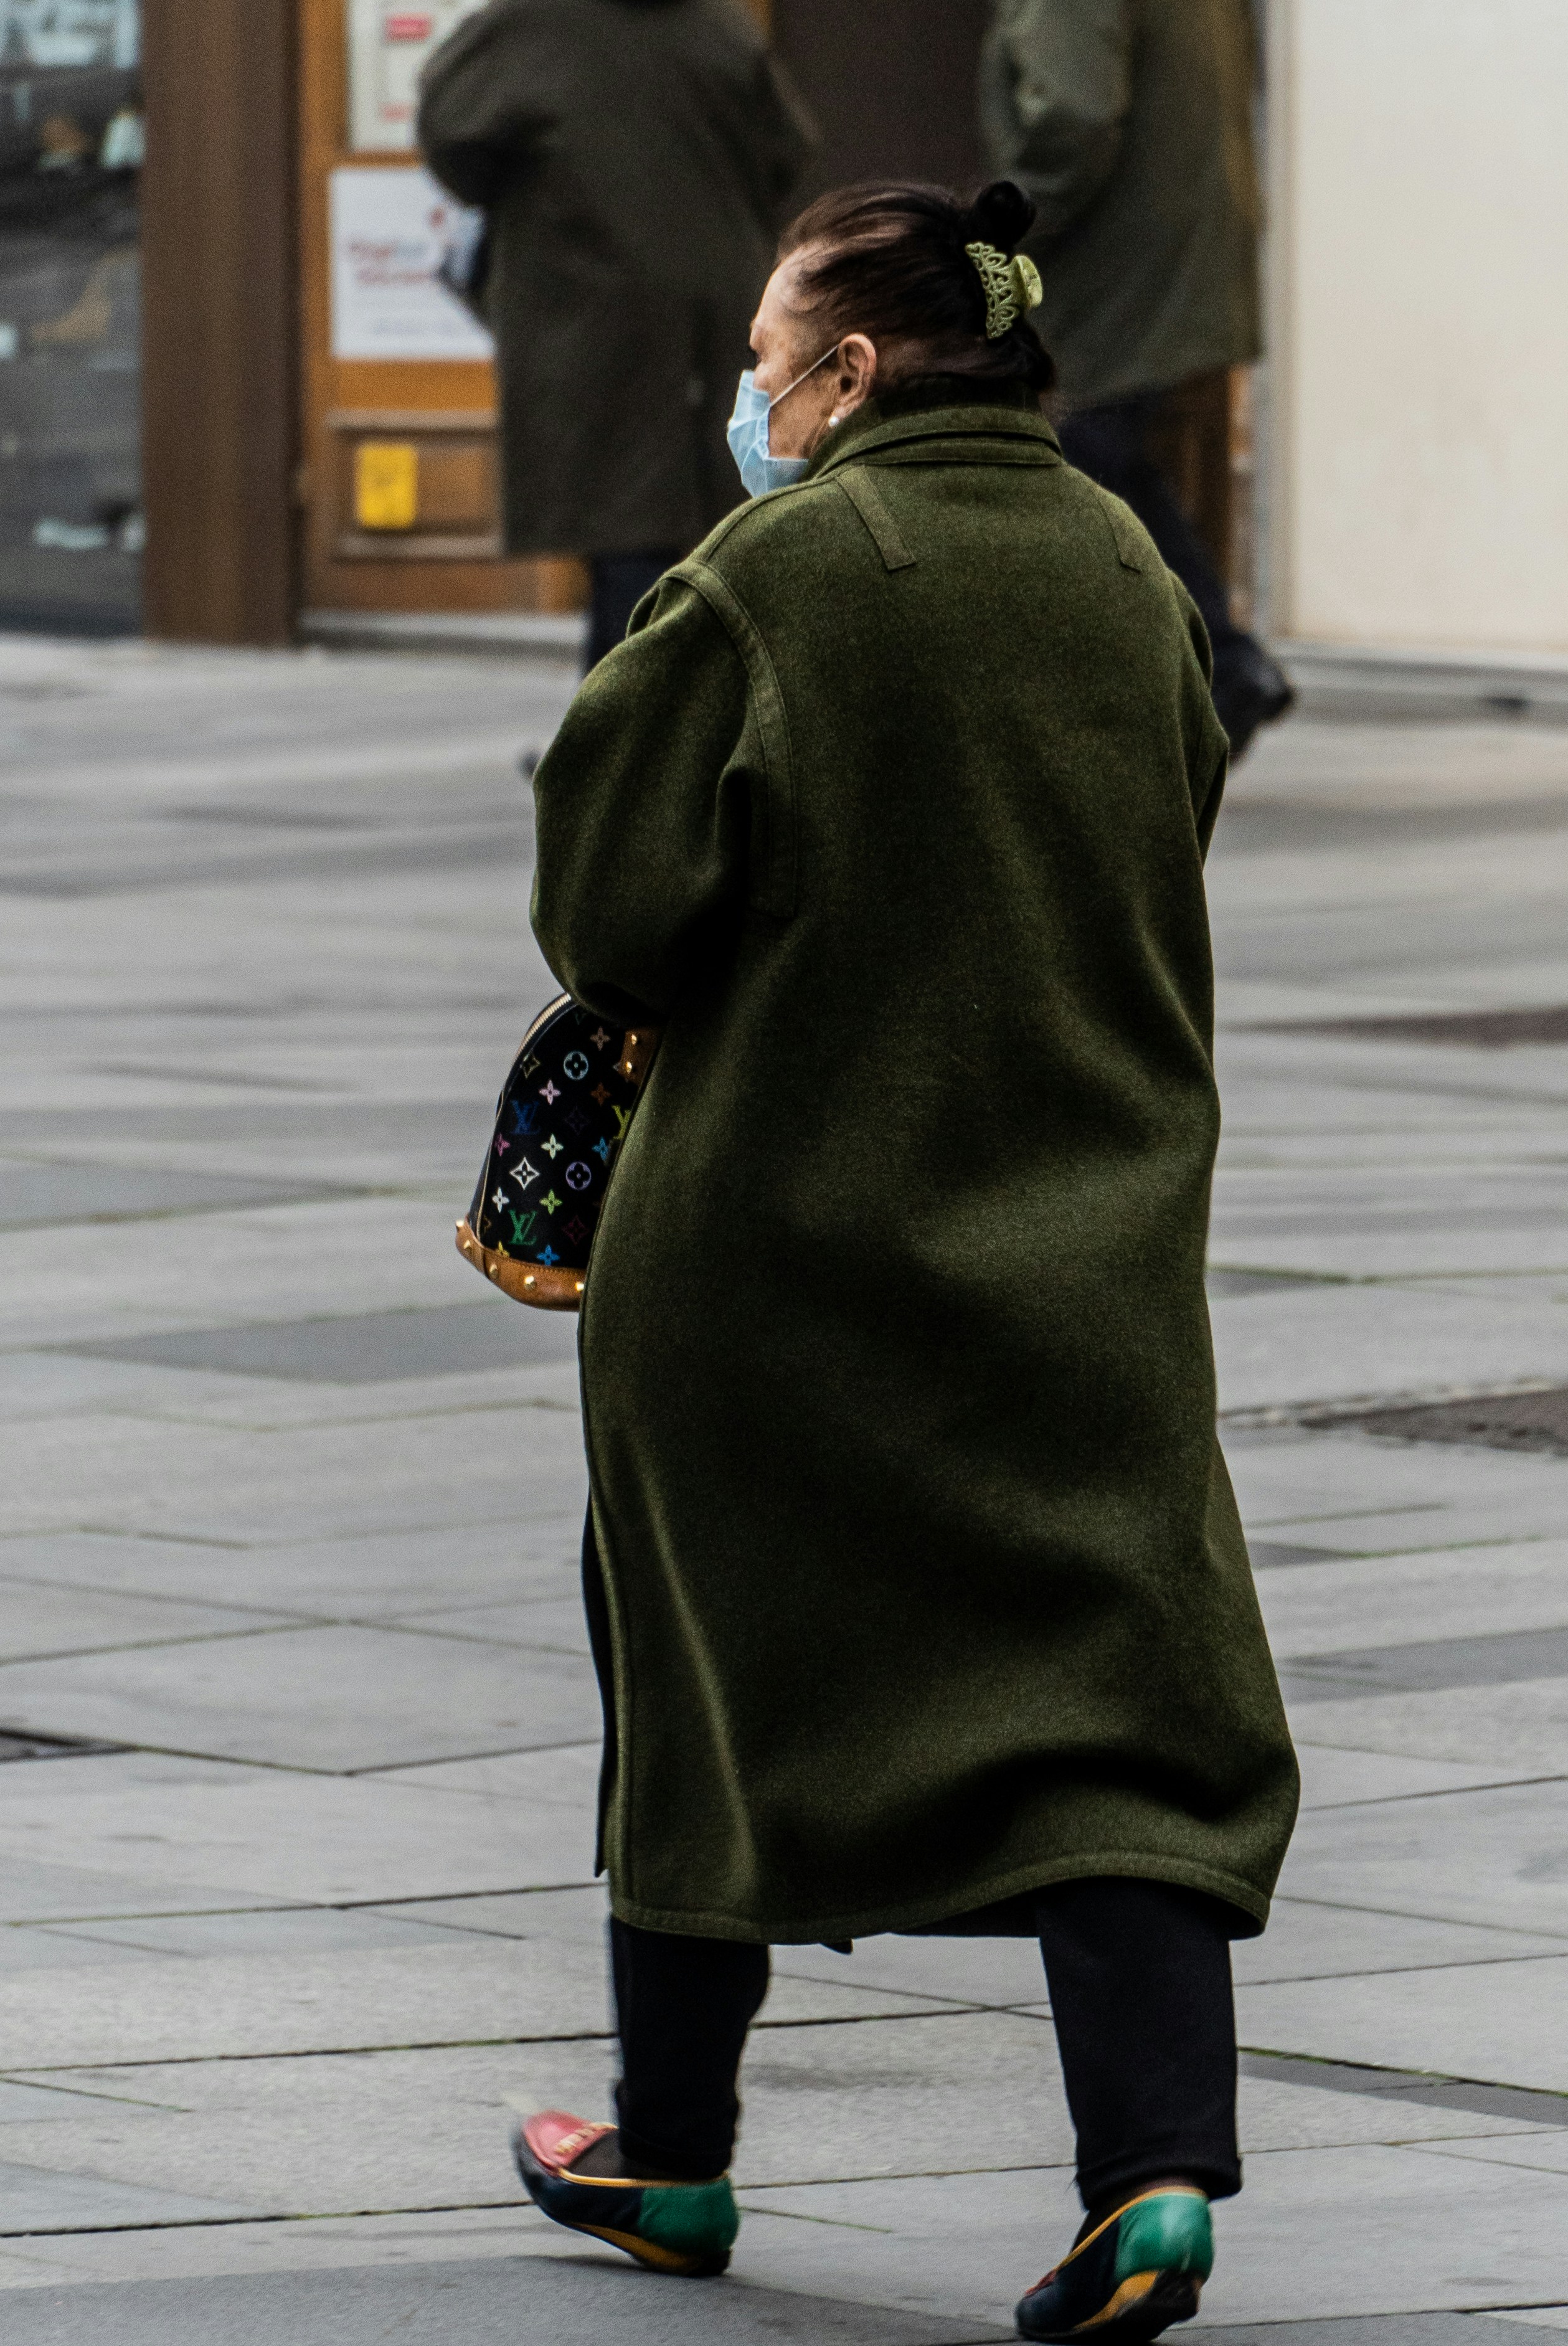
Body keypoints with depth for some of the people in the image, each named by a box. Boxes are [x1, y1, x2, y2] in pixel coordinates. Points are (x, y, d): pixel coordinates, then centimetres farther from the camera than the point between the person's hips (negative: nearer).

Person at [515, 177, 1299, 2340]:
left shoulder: (775, 577, -13)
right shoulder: (1127, 575, 4)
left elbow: (611, 899, -12)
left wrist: (680, 1004, 9)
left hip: (789, 1212, -4)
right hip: (1093, 1228, 4)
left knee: (714, 1670, 13)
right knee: (1117, 1676, 0)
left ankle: (672, 2157, 23)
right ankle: (1159, 2163, -16)